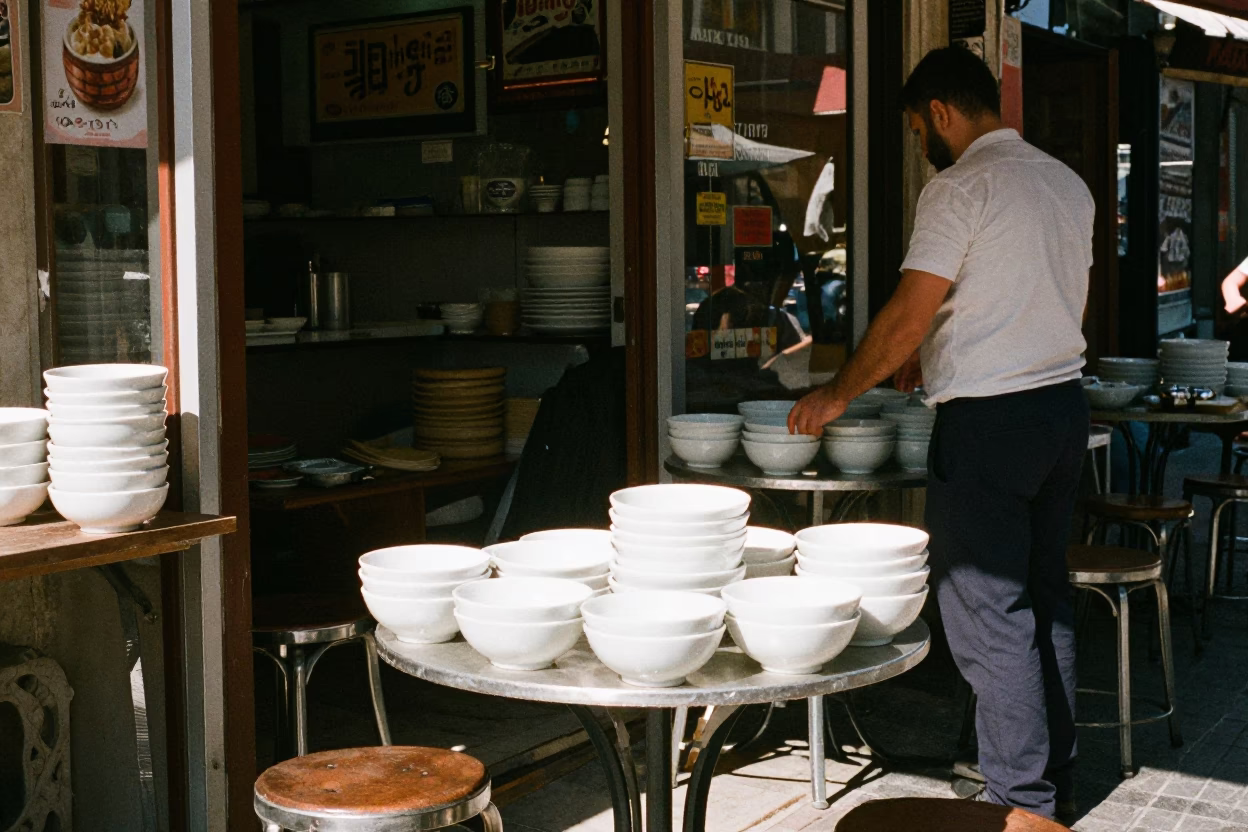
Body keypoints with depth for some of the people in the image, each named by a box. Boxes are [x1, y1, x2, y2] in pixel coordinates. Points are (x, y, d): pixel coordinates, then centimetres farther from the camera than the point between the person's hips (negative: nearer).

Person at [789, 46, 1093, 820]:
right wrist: (939, 360, 25)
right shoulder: (1068, 183, 14)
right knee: (1048, 599, 15)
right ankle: (1057, 782, 24)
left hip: (989, 421, -9)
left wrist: (837, 393, -3)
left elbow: (909, 315, -15)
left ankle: (1022, 799, 3)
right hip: (1065, 402, 9)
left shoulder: (960, 186, -11)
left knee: (991, 614, -2)